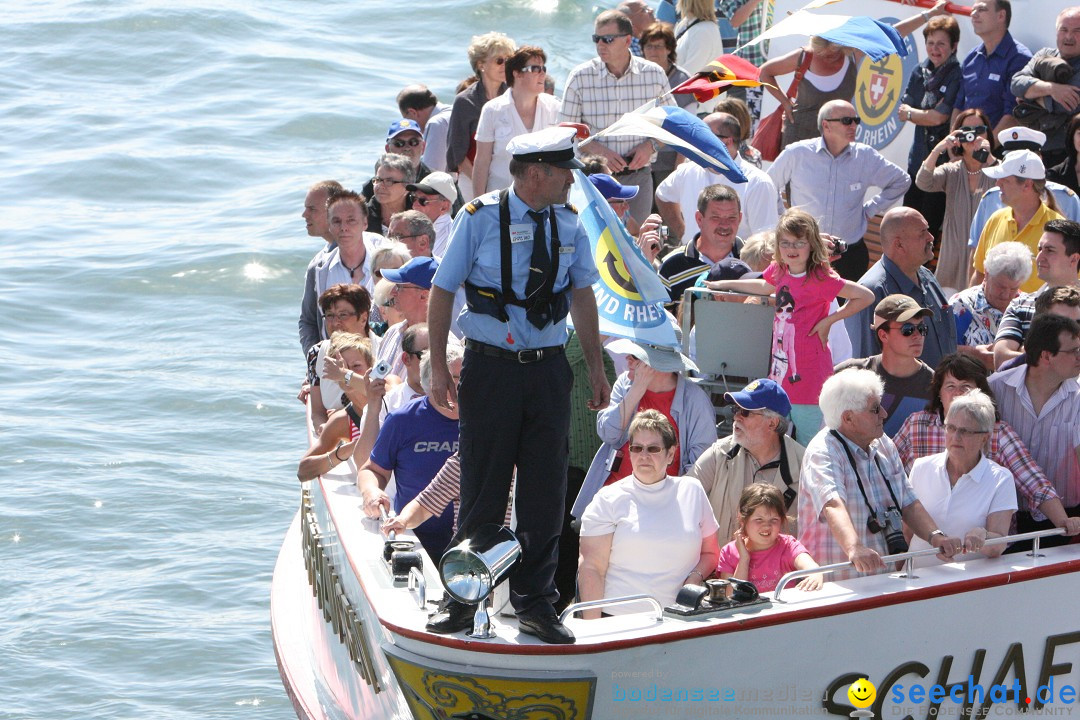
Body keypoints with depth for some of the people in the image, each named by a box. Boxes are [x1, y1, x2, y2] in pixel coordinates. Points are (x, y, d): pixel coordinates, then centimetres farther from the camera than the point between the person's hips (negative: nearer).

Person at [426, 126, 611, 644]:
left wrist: (595, 368, 15)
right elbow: (442, 291, -2)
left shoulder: (568, 224, 6)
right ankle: (463, 601, 13)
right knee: (482, 489, 1)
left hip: (548, 368, 4)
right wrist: (439, 367, -6)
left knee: (545, 489, 3)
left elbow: (582, 295, 16)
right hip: (490, 366, -4)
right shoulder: (480, 218, -6)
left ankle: (535, 602, 12)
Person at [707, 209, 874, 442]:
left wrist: (828, 321, -15)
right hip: (781, 371, 8)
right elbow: (766, 286, 31)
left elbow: (866, 296, -15)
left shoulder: (820, 278, -15)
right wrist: (726, 284, 36)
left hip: (807, 376, -8)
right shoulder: (779, 271, 7)